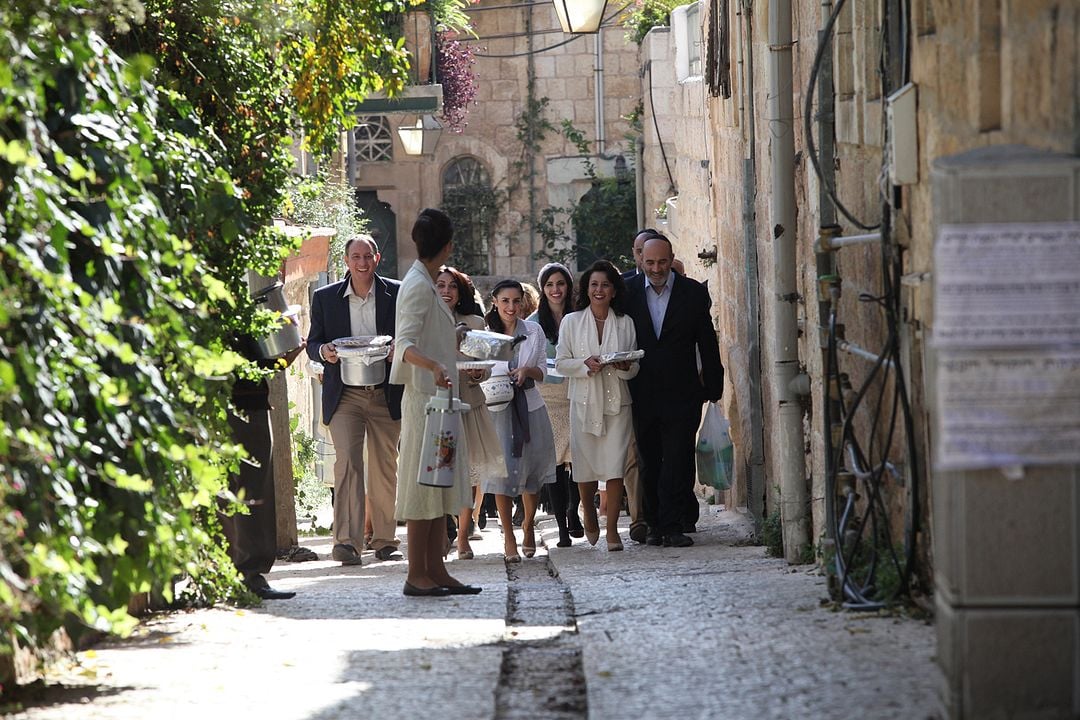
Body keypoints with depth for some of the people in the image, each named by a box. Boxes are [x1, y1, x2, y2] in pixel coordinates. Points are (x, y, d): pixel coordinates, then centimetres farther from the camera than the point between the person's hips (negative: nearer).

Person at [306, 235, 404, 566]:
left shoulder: (397, 294, 4)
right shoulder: (325, 297, 6)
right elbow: (313, 343, 10)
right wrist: (323, 351, -13)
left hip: (386, 394, 1)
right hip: (344, 395, -1)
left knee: (385, 468, 7)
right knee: (347, 461, -13)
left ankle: (385, 540, 17)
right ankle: (347, 542, -19)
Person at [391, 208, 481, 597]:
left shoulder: (426, 283, 16)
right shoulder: (418, 285, -13)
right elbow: (405, 344, -24)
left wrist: (452, 343, 42)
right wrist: (434, 366, -42)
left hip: (436, 395, 10)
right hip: (424, 395, -10)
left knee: (439, 488, 9)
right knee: (424, 486, -8)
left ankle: (435, 570, 11)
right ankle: (417, 575, -7)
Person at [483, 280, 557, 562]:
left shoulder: (534, 331, 3)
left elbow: (542, 373, 6)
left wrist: (527, 370, -15)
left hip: (530, 407, 2)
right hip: (498, 409, -2)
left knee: (532, 473, 9)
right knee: (502, 470, -5)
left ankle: (528, 524, 33)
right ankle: (508, 537, 4)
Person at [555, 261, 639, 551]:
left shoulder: (625, 323, 9)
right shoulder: (572, 322, 6)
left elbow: (634, 368, 12)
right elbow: (560, 362, 5)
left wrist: (625, 366, -11)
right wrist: (586, 364, -13)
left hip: (616, 402, 0)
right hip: (584, 403, 0)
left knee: (615, 467, -9)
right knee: (586, 465, 5)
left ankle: (612, 529, -5)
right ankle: (589, 514, 32)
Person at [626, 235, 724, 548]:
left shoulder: (693, 292, 1)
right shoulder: (629, 294, 4)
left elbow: (707, 342, 4)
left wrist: (713, 386, 3)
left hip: (681, 394, -2)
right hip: (643, 396, 2)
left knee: (677, 462, -7)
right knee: (649, 462, 7)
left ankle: (672, 527, -5)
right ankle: (655, 525, 14)